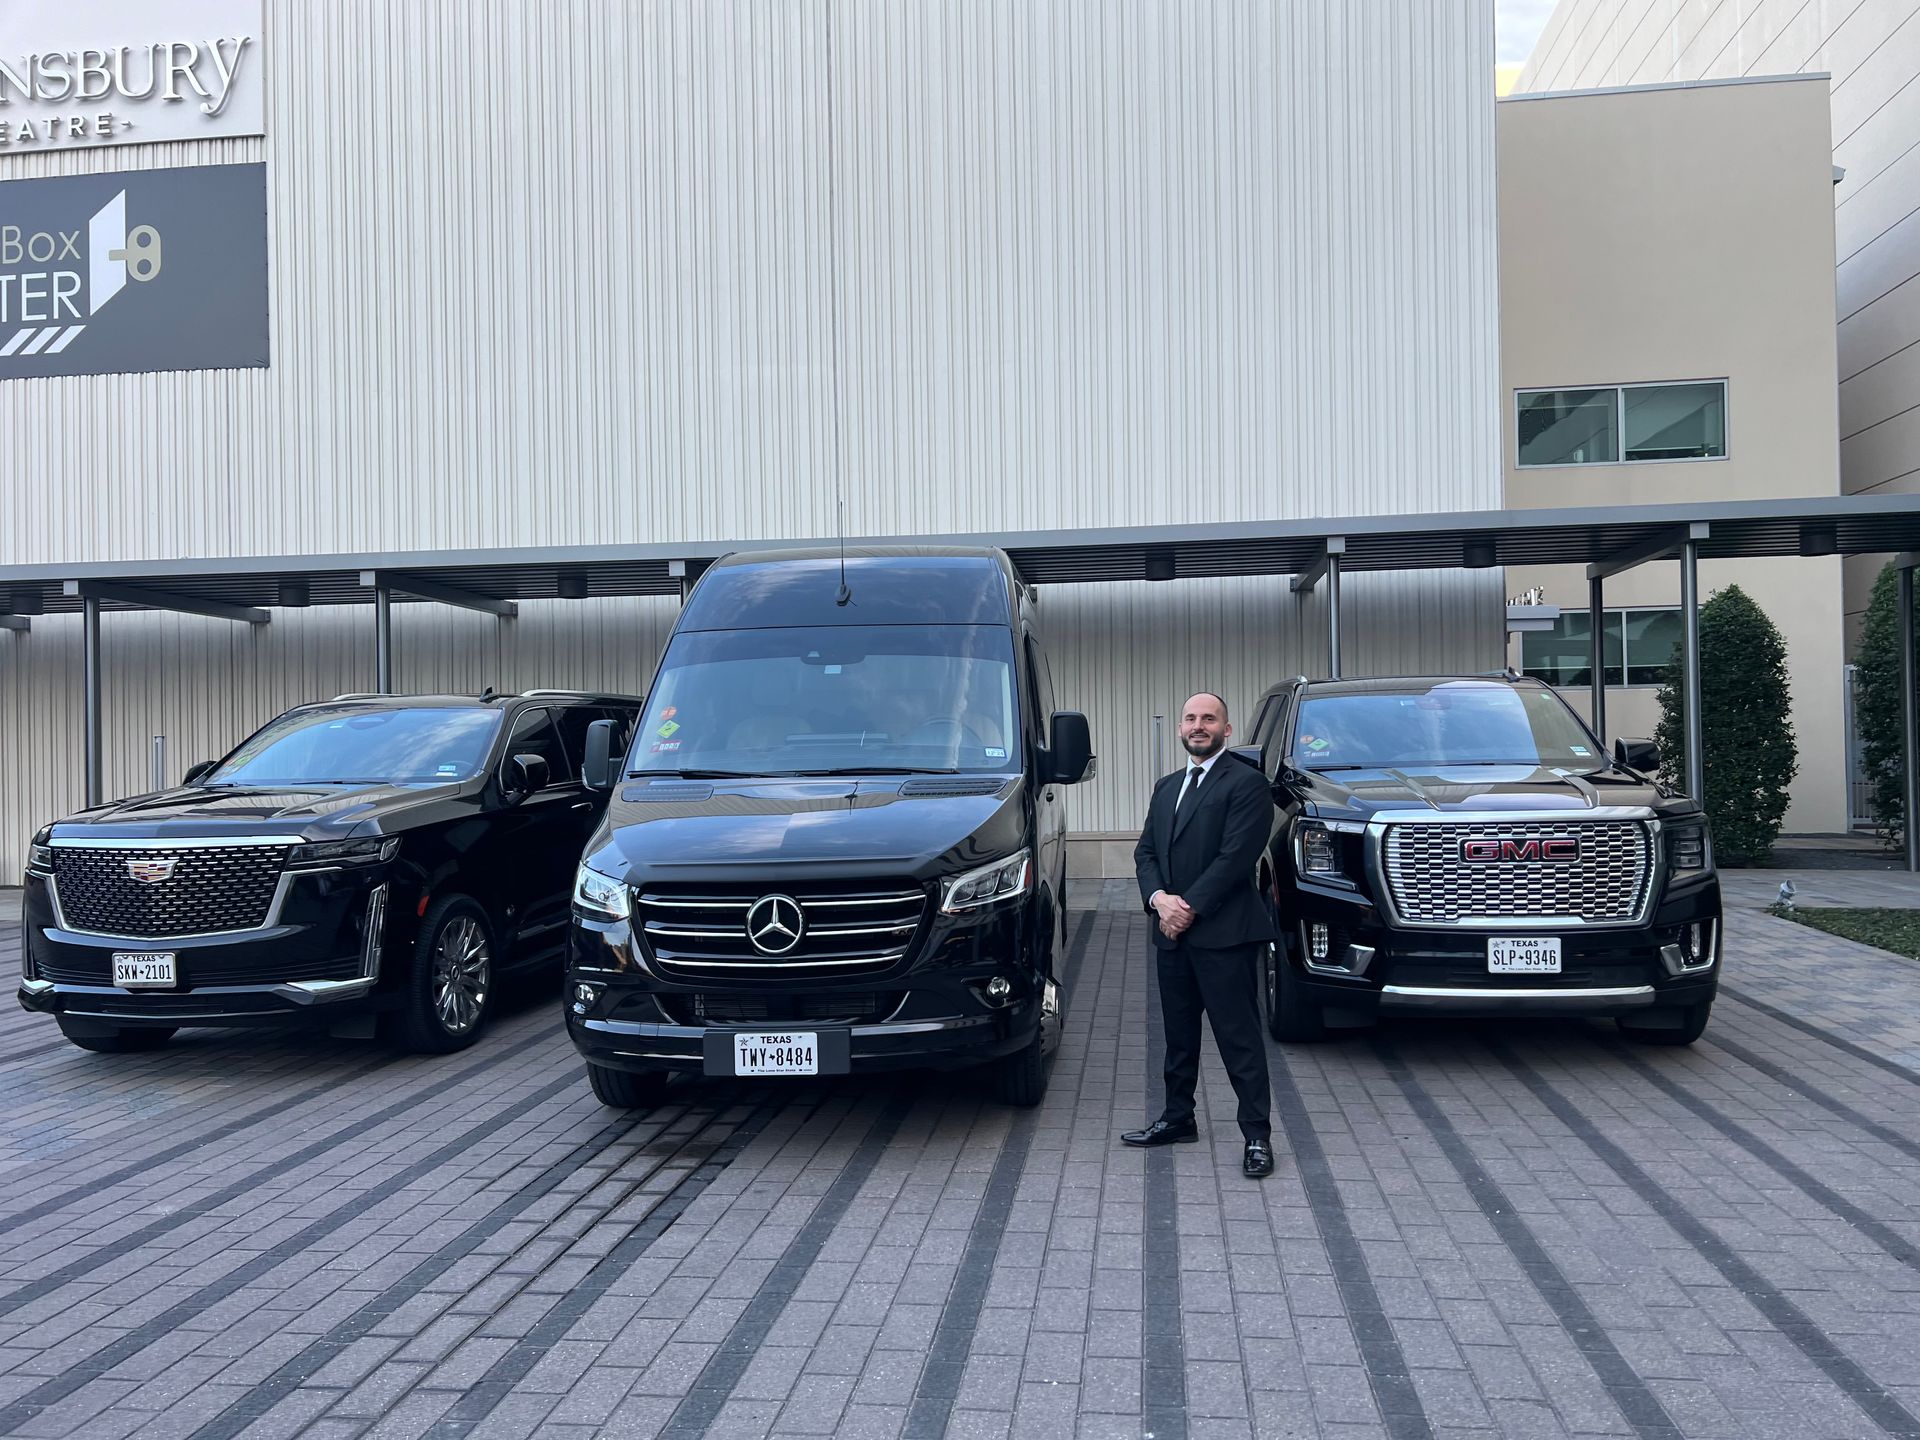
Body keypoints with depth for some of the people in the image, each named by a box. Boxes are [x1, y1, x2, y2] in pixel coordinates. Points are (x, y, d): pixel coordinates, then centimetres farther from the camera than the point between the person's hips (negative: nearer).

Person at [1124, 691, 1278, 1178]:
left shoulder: (1246, 783, -7)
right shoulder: (1166, 787, 17)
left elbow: (1235, 856, -16)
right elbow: (1145, 851, 12)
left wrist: (1188, 908, -15)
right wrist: (1160, 899, -7)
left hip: (1223, 934, -7)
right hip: (1172, 934, 7)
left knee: (1239, 1038, -2)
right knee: (1179, 1033, 16)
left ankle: (1257, 1135, 6)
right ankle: (1177, 1117, 29)